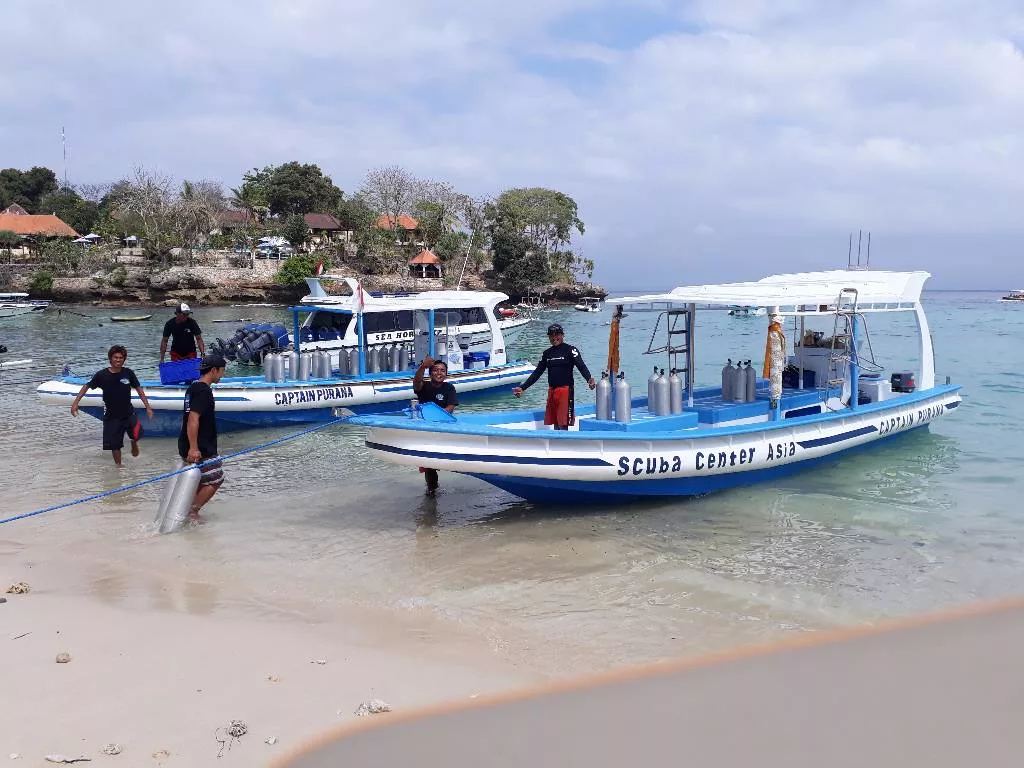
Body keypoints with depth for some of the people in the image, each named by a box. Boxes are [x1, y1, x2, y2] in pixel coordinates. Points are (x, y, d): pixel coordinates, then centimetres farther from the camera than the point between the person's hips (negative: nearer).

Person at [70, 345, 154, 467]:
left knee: (137, 434, -20)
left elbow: (139, 389, 3)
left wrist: (148, 407, 1)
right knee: (115, 445, 4)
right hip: (111, 416, 0)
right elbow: (86, 386, 0)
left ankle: (134, 444, 16)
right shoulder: (102, 375, -10)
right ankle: (119, 466, 25)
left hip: (128, 413, 0)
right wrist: (75, 403, -6)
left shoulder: (128, 373, -6)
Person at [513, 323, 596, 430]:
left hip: (565, 390, -6)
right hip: (551, 391, 6)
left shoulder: (570, 350, -2)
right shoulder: (547, 353, 15)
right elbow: (537, 373, 18)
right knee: (554, 423, 8)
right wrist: (523, 388, 13)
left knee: (563, 424, -9)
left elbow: (581, 366, -14)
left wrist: (589, 379, -34)